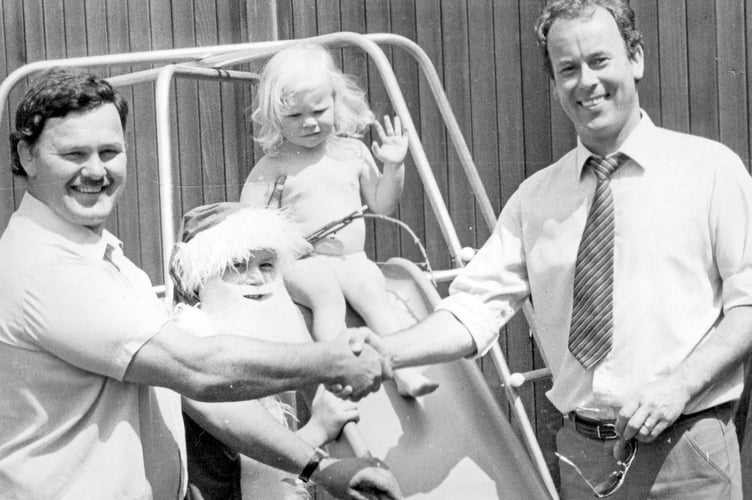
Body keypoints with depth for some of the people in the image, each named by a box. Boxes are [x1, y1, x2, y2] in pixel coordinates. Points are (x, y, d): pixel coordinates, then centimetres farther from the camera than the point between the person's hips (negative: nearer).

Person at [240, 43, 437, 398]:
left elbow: (381, 205, 17)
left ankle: (404, 369, -32)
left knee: (371, 288, -26)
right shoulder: (274, 166, 3)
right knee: (326, 292, -32)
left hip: (351, 258, 2)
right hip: (300, 262, -2)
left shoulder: (353, 152, 11)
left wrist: (394, 167, 2)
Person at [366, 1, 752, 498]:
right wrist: (385, 351, -16)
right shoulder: (535, 198, 6)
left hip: (688, 452, -2)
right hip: (581, 452, 3)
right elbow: (476, 307, 0)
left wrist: (680, 385, -18)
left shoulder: (710, 168, -2)